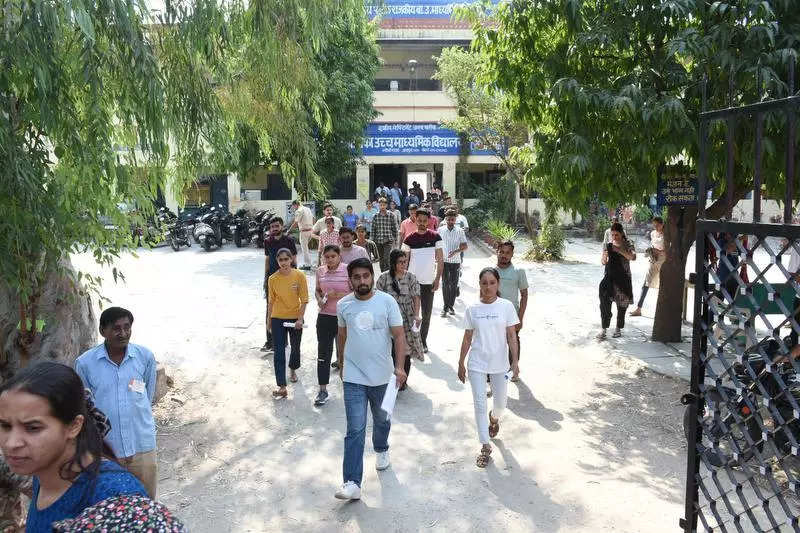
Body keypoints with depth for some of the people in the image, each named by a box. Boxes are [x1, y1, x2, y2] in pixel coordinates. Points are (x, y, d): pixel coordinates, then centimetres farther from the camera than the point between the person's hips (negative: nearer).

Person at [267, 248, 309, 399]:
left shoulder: (299, 276, -11)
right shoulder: (273, 279, -5)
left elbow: (304, 300, -9)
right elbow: (271, 301, 6)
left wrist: (300, 318, -16)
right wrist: (269, 320, 11)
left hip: (295, 318, 0)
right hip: (278, 319, 0)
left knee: (295, 348, 19)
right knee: (279, 352, -3)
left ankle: (293, 370, 49)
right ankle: (282, 387, -1)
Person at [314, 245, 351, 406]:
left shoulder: (348, 270, -9)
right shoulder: (320, 271, 4)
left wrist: (337, 295, -21)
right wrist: (319, 300, -3)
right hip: (325, 317, 3)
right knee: (323, 354, 3)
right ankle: (323, 390, 11)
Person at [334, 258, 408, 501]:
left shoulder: (387, 301, -9)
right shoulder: (343, 305, -2)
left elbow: (399, 335, -9)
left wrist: (400, 366, -19)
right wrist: (342, 364, 21)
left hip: (382, 375, 0)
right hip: (353, 377, 0)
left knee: (381, 419, 23)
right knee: (355, 430, -6)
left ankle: (381, 450, 52)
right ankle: (351, 483, -4)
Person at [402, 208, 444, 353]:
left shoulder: (435, 237, -4)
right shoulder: (409, 239, 0)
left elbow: (440, 260, -3)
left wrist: (437, 279, -10)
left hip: (429, 282, -1)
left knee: (426, 314, 10)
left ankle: (423, 341, 24)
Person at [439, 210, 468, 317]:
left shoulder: (460, 231, -1)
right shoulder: (441, 230, 2)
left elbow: (465, 246, -2)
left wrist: (455, 251, -18)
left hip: (455, 261, 0)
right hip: (444, 261, 0)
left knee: (454, 284, 6)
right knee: (445, 284, -3)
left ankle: (451, 306, 17)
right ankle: (445, 307, 1)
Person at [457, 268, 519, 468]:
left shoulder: (506, 306, -6)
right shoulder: (472, 309, -3)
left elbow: (511, 336, -5)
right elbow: (467, 339, 3)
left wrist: (515, 361, -12)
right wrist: (461, 363, 5)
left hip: (499, 363, 0)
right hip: (477, 364, 0)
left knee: (500, 402, 15)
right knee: (480, 404, 0)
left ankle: (494, 418, 51)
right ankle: (485, 446, 13)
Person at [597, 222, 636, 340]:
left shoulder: (628, 245, -3)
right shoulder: (608, 245, 6)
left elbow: (633, 257, -21)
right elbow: (603, 262, 10)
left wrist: (619, 250, -31)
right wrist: (604, 257, -13)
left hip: (623, 278, -2)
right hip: (609, 276, 2)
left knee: (622, 305, 8)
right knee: (605, 302, -13)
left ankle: (618, 329, 25)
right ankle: (603, 329, -9)